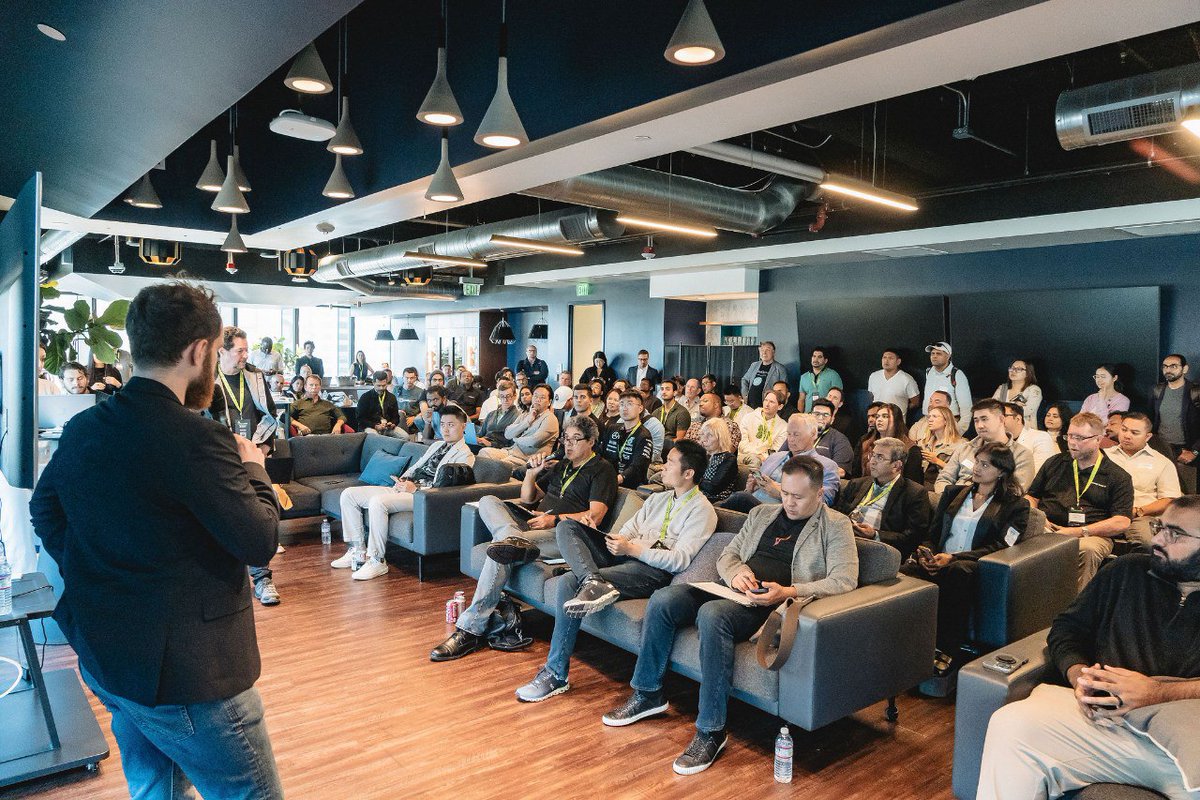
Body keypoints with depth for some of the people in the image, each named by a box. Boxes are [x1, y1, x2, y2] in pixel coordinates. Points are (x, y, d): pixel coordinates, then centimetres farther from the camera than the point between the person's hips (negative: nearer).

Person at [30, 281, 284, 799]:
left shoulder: (82, 428, 1)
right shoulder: (196, 440, -25)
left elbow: (44, 510, 16)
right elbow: (260, 542, -21)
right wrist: (253, 468, -6)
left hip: (102, 658, 9)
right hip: (185, 670, -8)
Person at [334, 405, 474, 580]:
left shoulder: (465, 455, -3)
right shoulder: (436, 445, 26)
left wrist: (415, 488, -20)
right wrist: (402, 479, 4)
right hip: (403, 488, 9)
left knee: (377, 501, -34)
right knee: (348, 495, -1)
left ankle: (377, 561, -25)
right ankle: (356, 549, 0)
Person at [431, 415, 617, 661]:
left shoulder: (602, 470, 6)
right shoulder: (561, 465, 29)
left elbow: (595, 516, -8)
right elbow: (528, 499, 30)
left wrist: (555, 519, -17)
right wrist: (531, 473, 12)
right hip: (534, 522, 8)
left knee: (502, 551, -30)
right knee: (488, 501, -13)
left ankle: (471, 630, -29)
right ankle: (515, 540, -43)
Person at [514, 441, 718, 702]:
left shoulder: (702, 510, -1)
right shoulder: (658, 498, 26)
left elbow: (680, 560, -13)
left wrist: (632, 548, -16)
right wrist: (618, 540, -4)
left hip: (653, 570, -8)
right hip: (626, 555, 8)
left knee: (570, 582, -26)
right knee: (566, 526, -11)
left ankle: (556, 675, -19)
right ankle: (593, 581, -37)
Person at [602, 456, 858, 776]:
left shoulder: (835, 526, 4)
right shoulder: (762, 513, 21)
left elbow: (844, 580, -8)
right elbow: (726, 555, 22)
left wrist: (789, 591, -20)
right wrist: (736, 572, -3)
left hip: (771, 605, -6)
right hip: (736, 591, 7)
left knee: (713, 614, -36)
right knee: (662, 599, -15)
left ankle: (711, 731, -27)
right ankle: (647, 695, 2)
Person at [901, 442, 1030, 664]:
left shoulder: (1016, 506, 13)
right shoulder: (953, 493, 26)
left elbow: (998, 546, -2)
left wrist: (952, 558, -14)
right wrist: (926, 554, -4)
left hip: (973, 566, -3)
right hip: (939, 562, 4)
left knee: (957, 570, -41)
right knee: (904, 573, -30)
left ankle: (949, 651, -35)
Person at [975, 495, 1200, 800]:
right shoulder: (1131, 571, 21)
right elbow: (1068, 626, 19)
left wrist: (1158, 692, -17)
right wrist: (1078, 674, -1)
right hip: (1108, 717, 3)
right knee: (1010, 726, -24)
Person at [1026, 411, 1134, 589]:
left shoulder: (1118, 477, 10)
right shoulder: (1055, 463, 22)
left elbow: (1121, 523, -1)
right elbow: (1031, 497, 25)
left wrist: (1078, 532, -11)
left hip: (1092, 535, -2)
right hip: (1048, 528, 2)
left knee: (1088, 550, -39)